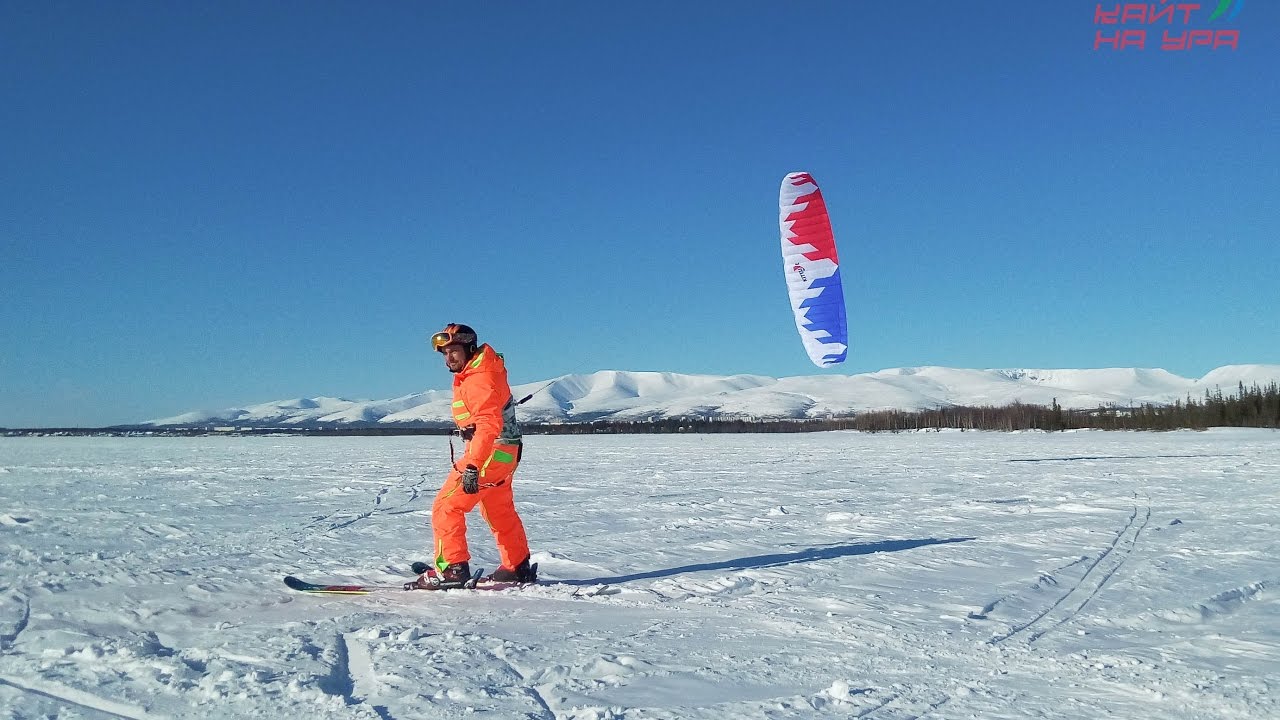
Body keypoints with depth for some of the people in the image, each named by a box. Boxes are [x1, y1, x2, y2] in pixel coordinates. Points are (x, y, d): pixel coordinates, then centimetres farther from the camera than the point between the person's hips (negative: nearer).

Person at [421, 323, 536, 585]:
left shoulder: (479, 379, -21)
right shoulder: (474, 373, 11)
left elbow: (489, 425, -32)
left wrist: (472, 466, -38)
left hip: (490, 453, -11)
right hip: (503, 454, 11)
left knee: (446, 506, -6)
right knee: (500, 512, 22)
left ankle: (452, 568, -6)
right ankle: (517, 569, 32)